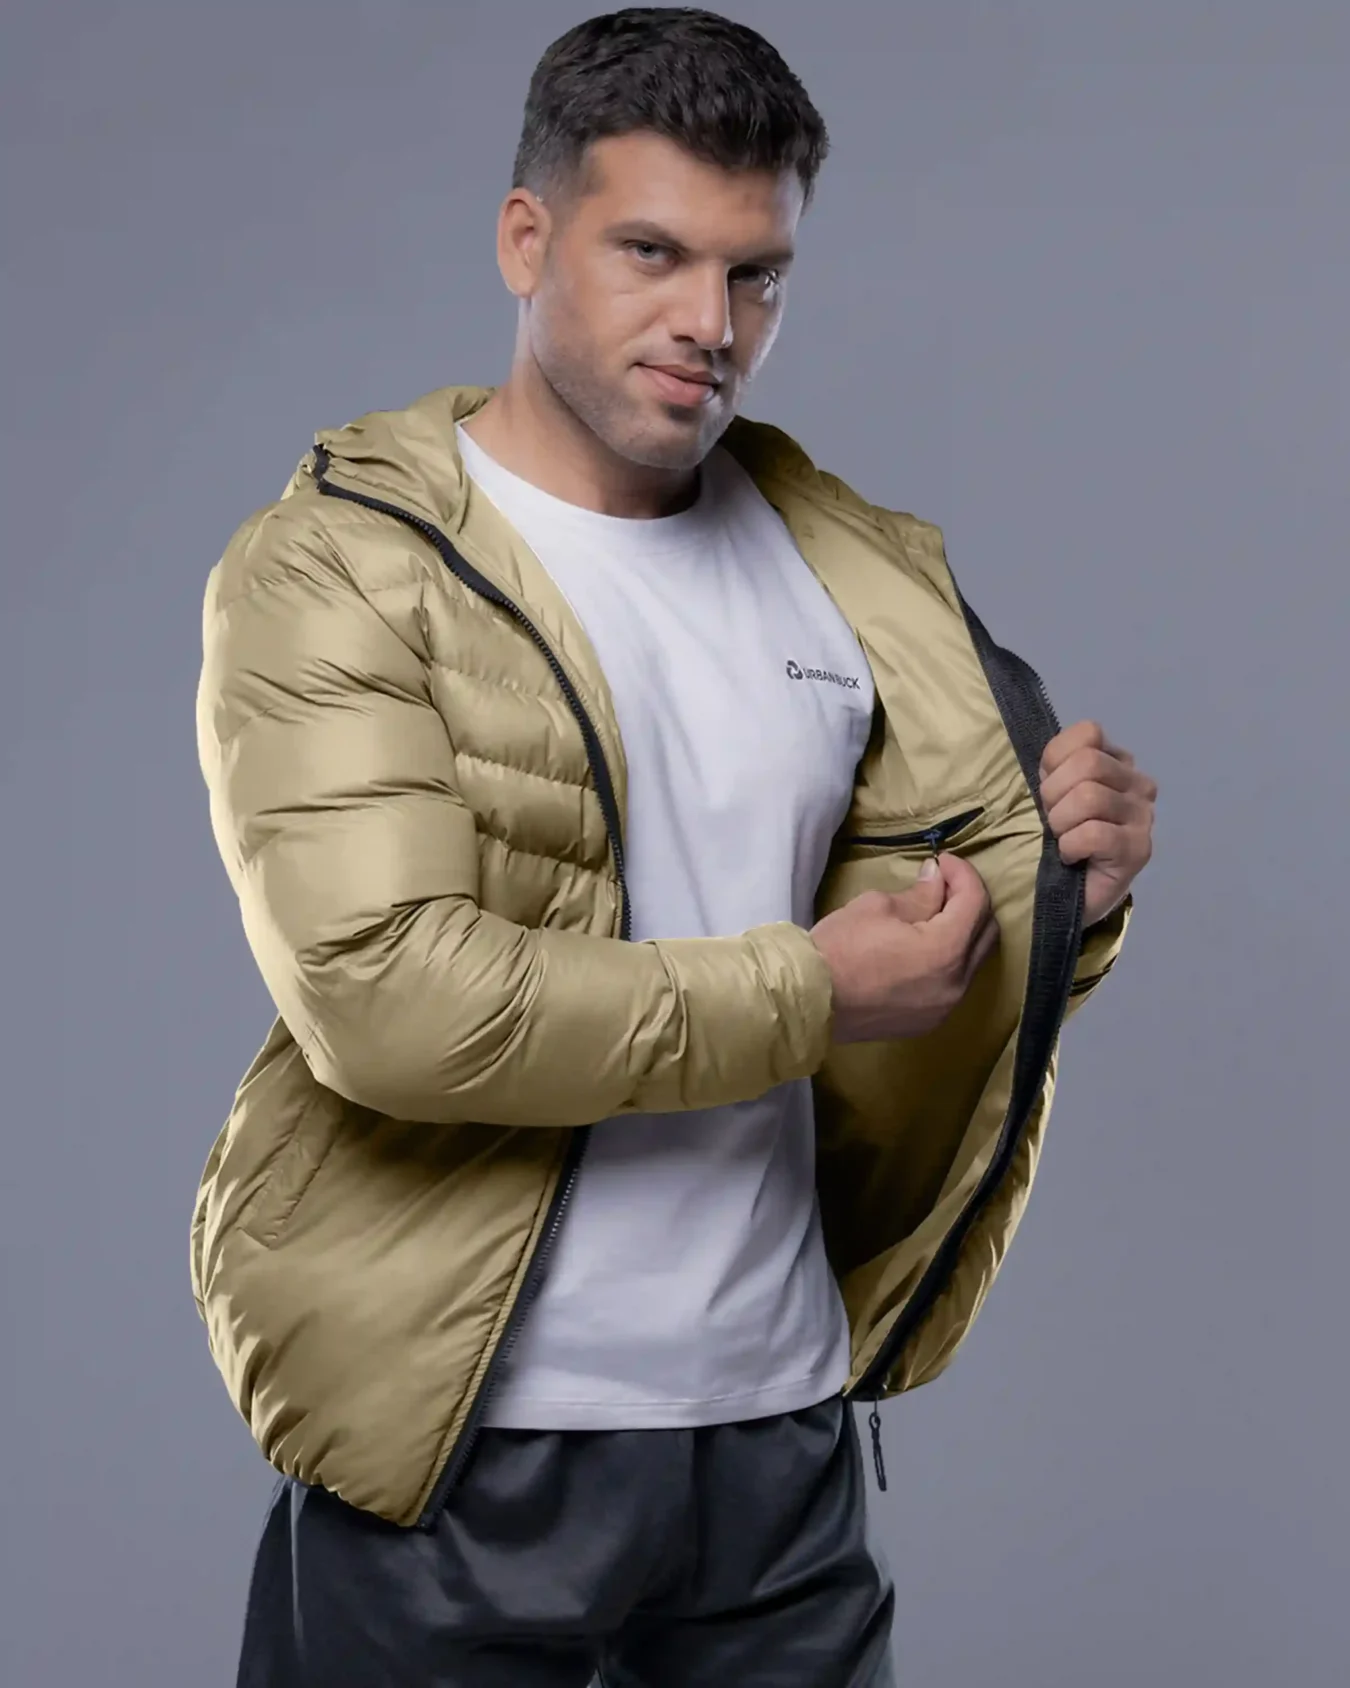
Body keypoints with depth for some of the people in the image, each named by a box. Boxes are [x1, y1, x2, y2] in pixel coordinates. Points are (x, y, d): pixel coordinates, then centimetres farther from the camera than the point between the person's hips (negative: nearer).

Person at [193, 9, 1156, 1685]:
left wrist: (1060, 890, -8)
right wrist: (806, 995, -16)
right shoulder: (337, 571, -9)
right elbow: (383, 995, -21)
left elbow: (928, 900, 16)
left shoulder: (853, 571, 8)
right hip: (462, 1441, -4)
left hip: (786, 1417, 5)